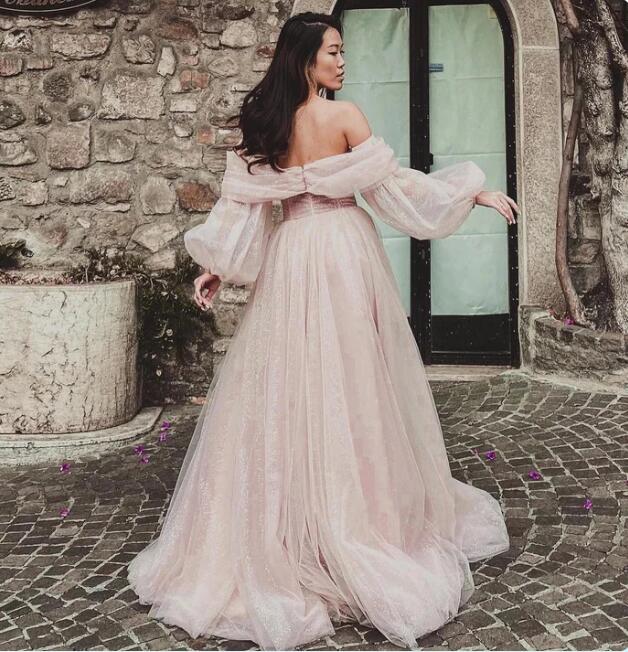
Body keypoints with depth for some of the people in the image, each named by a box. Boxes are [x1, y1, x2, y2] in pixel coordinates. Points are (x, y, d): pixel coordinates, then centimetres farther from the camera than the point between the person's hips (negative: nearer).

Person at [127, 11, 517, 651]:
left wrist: (215, 265, 11)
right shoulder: (344, 116, -9)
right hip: (343, 251, -4)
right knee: (348, 385, 3)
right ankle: (361, 521, 14)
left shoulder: (266, 125, 4)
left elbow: (241, 200, 4)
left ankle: (277, 535, 16)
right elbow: (393, 183, -7)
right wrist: (474, 190, 2)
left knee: (286, 388, 9)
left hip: (289, 258, 4)